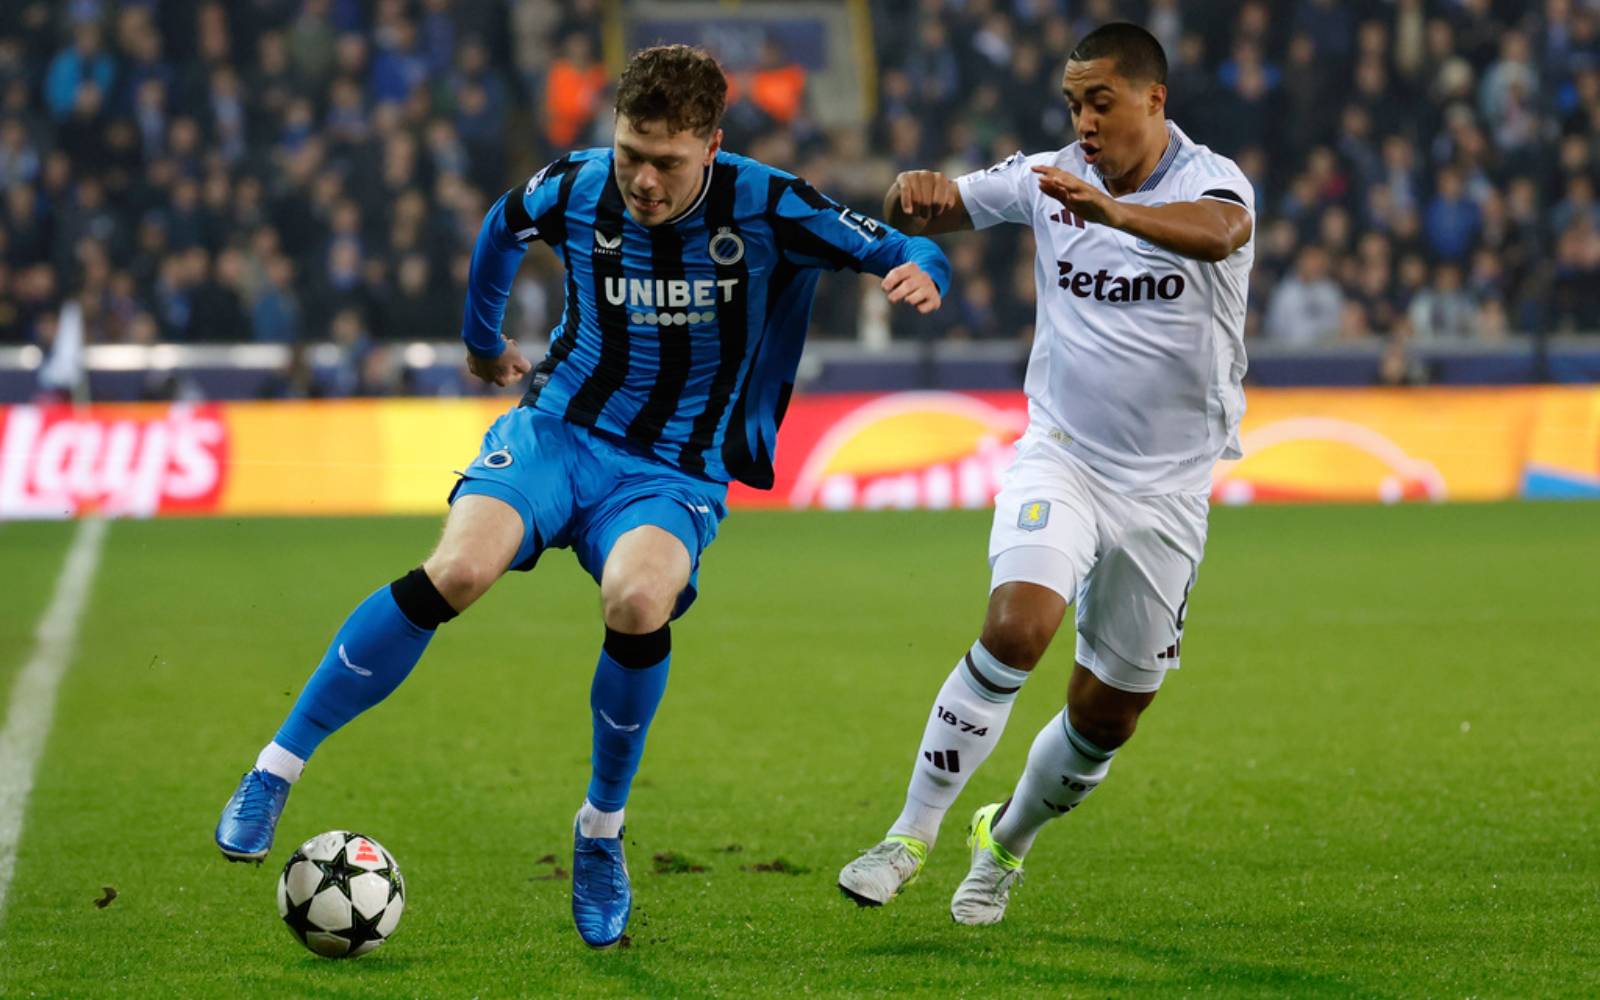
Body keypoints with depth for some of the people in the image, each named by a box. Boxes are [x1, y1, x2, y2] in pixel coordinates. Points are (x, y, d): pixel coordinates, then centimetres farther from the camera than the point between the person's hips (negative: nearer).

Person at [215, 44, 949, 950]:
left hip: (677, 470, -1)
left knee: (639, 602, -34)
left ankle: (602, 833, -8)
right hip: (560, 430, 1)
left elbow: (900, 250, -5)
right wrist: (484, 340, 32)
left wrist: (919, 269, -29)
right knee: (457, 572, -29)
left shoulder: (765, 208, -13)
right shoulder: (575, 188, -6)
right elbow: (502, 229, 19)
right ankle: (277, 769, -16)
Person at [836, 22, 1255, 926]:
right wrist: (913, 195, -27)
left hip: (1168, 488, 0)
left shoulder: (1209, 180, -13)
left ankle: (1007, 842, 36)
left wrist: (1114, 210, -57)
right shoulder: (1049, 178, -2)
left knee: (1108, 716, 8)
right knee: (1017, 625, -26)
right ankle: (912, 836, -17)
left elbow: (1220, 231, -37)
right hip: (1060, 458, 1)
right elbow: (930, 212, -1)